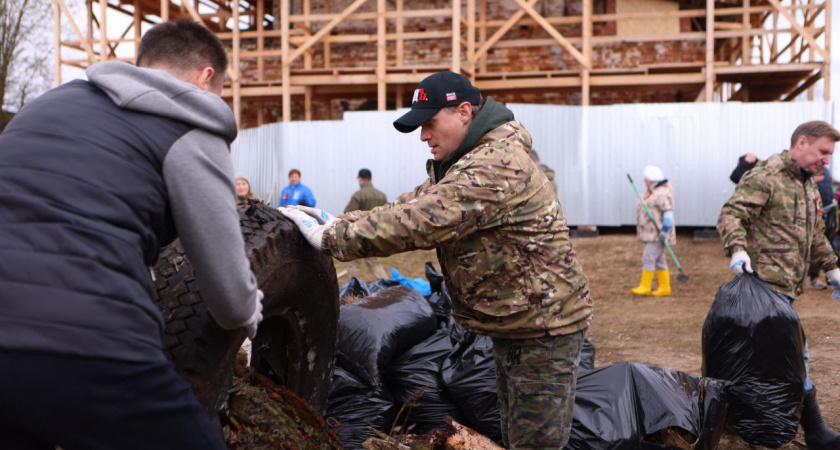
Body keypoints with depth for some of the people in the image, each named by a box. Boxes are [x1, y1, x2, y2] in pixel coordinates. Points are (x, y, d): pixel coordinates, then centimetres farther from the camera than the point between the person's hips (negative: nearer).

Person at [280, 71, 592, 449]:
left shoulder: (496, 167, -26)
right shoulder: (460, 163, 10)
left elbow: (417, 222, -31)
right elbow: (409, 206, 4)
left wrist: (330, 238, -25)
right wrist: (338, 223, -9)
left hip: (545, 328, -10)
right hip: (512, 323, 10)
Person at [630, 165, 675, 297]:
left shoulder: (662, 193, -15)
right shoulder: (653, 192, 17)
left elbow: (668, 212, -22)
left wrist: (665, 230, -27)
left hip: (658, 233, -10)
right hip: (652, 233, 10)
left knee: (649, 257, -12)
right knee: (659, 260, 10)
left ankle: (645, 287, -10)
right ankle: (664, 288, 13)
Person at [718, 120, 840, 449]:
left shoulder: (808, 187, 21)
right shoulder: (765, 177, -10)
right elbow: (730, 215, -19)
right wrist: (737, 250, -34)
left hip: (788, 285, 10)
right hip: (767, 280, -10)